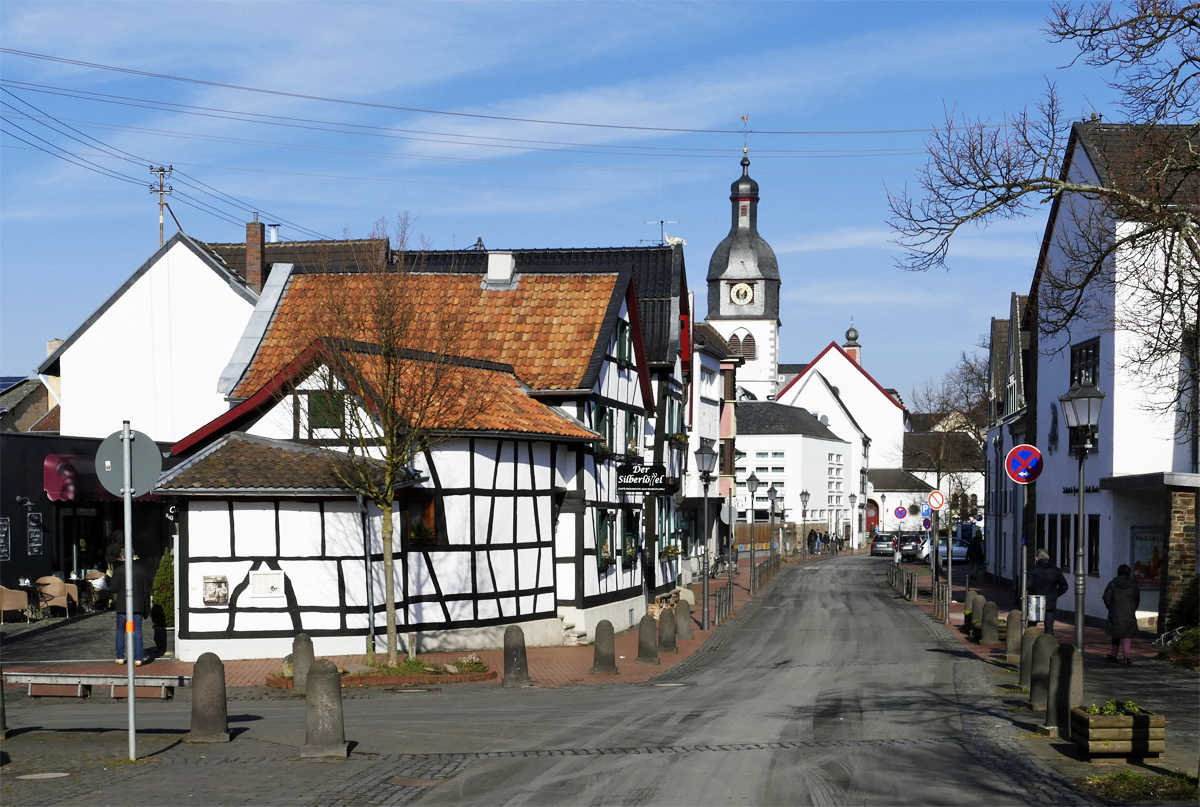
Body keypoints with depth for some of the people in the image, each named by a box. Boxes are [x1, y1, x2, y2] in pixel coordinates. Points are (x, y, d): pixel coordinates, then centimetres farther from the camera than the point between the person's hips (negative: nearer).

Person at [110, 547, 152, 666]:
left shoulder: (118, 570, -4)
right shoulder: (142, 569, 5)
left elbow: (114, 590, -3)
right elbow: (146, 590, 7)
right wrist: (146, 608, 13)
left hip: (122, 606, -2)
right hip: (138, 606, 2)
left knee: (120, 631, 12)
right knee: (137, 631, 3)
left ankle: (120, 657, 13)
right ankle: (138, 658, -2)